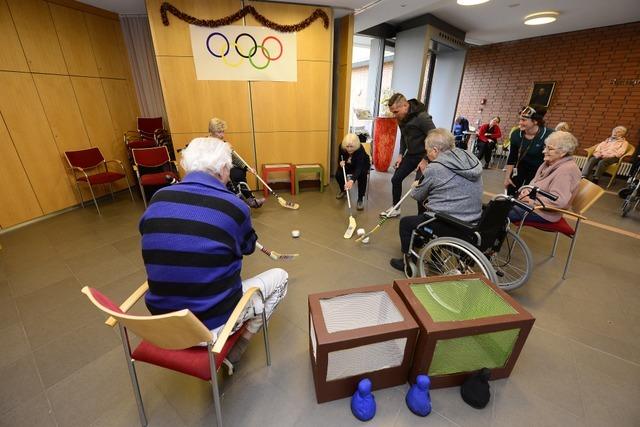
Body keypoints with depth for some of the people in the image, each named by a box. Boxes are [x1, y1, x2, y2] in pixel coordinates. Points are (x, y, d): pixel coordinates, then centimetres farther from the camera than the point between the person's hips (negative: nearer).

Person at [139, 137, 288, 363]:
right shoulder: (233, 206, -19)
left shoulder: (157, 199, -6)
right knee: (279, 277, 14)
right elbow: (248, 247, 1)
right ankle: (234, 349, 15)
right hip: (213, 323, -5)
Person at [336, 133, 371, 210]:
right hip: (349, 165, 4)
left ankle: (361, 199, -17)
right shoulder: (342, 147, -25)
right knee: (338, 174, -19)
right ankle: (343, 190, 13)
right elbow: (340, 158, -5)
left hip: (363, 165, -4)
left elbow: (359, 168, -49)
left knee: (361, 175, -34)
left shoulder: (360, 149, -39)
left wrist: (352, 180, -65)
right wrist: (341, 162, -31)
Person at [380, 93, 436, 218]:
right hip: (411, 154, 8)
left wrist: (425, 160, -22)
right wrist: (401, 154, 6)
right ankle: (395, 209, 24)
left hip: (424, 156, -7)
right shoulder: (401, 117, -1)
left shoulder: (422, 117, -25)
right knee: (396, 179, 7)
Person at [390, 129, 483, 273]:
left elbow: (418, 196, -1)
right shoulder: (472, 160, 5)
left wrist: (416, 187, 22)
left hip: (449, 227, -7)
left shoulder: (434, 168, -15)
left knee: (405, 222, 14)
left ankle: (408, 263, 27)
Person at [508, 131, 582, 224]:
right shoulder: (550, 162, 8)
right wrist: (527, 189, -2)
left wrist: (532, 200, -22)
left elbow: (558, 200, -30)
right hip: (531, 203, 9)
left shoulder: (566, 170, -22)